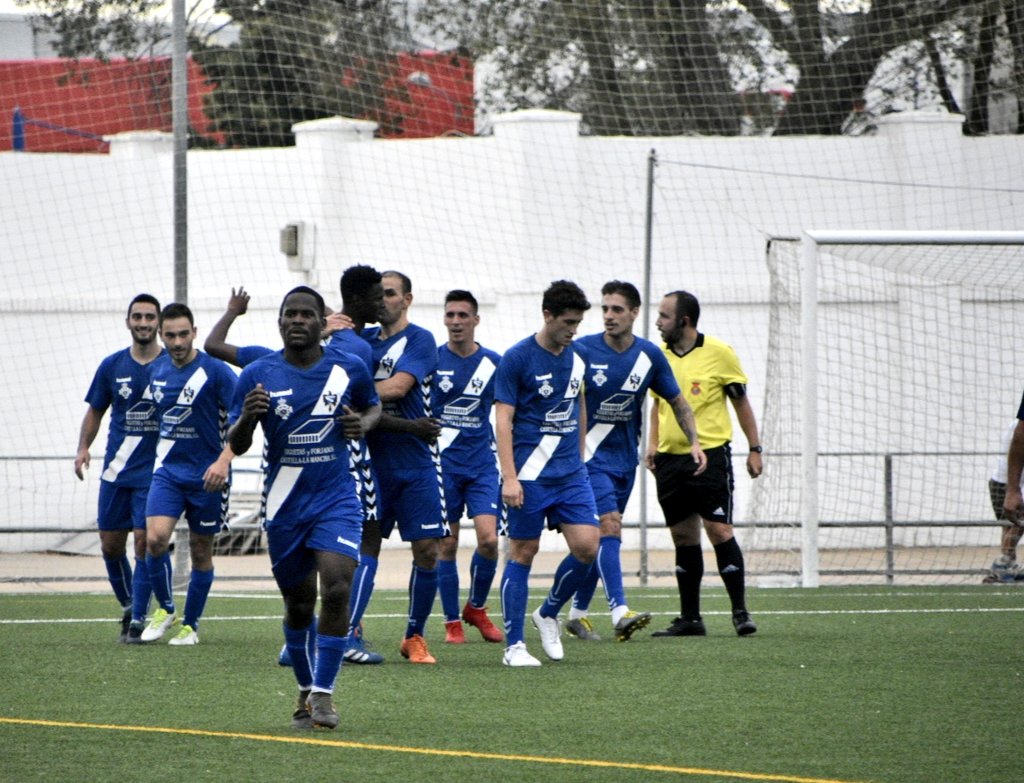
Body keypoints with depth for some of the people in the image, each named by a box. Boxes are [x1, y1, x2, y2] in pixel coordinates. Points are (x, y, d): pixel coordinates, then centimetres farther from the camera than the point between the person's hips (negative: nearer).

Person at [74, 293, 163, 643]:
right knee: (110, 544, 5)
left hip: (154, 471, -4)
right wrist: (83, 447, 0)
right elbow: (95, 411, 14)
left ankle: (139, 619, -5)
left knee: (145, 541, -11)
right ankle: (128, 606, 26)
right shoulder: (112, 366, 5)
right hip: (116, 469, 4)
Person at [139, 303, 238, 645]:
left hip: (207, 475, -3)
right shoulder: (156, 370, 4)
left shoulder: (215, 371, -12)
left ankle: (190, 624, 21)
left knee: (201, 551, 6)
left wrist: (223, 460, -27)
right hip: (168, 471, 3)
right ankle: (165, 609, 6)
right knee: (155, 539, -15)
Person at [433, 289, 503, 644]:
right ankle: (452, 621, 11)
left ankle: (476, 608, 12)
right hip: (442, 464, -1)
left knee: (489, 539, -10)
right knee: (446, 545, -1)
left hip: (482, 463, 1)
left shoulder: (493, 364, 3)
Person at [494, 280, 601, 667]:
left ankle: (549, 614, 18)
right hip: (530, 475, -5)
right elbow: (503, 418, -11)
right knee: (523, 552, -2)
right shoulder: (517, 358, -9)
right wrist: (509, 477, -17)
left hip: (570, 473, 5)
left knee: (586, 545, -6)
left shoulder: (575, 358, 9)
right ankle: (514, 646, 4)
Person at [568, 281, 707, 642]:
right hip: (589, 456, -5)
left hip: (625, 459, 5)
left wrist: (694, 441, 0)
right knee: (609, 526, -19)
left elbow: (677, 401, 11)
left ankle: (578, 613, 21)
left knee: (599, 539, 10)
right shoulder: (583, 351, -11)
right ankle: (620, 613, -26)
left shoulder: (649, 356, 0)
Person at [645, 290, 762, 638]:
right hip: (670, 459, 5)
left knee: (719, 531, -10)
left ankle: (740, 612, -2)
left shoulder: (719, 353, -5)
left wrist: (754, 449, 1)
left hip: (710, 455, -5)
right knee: (684, 537, 7)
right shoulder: (659, 357, 8)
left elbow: (741, 402, 2)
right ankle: (690, 618, 12)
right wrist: (653, 443, 7)